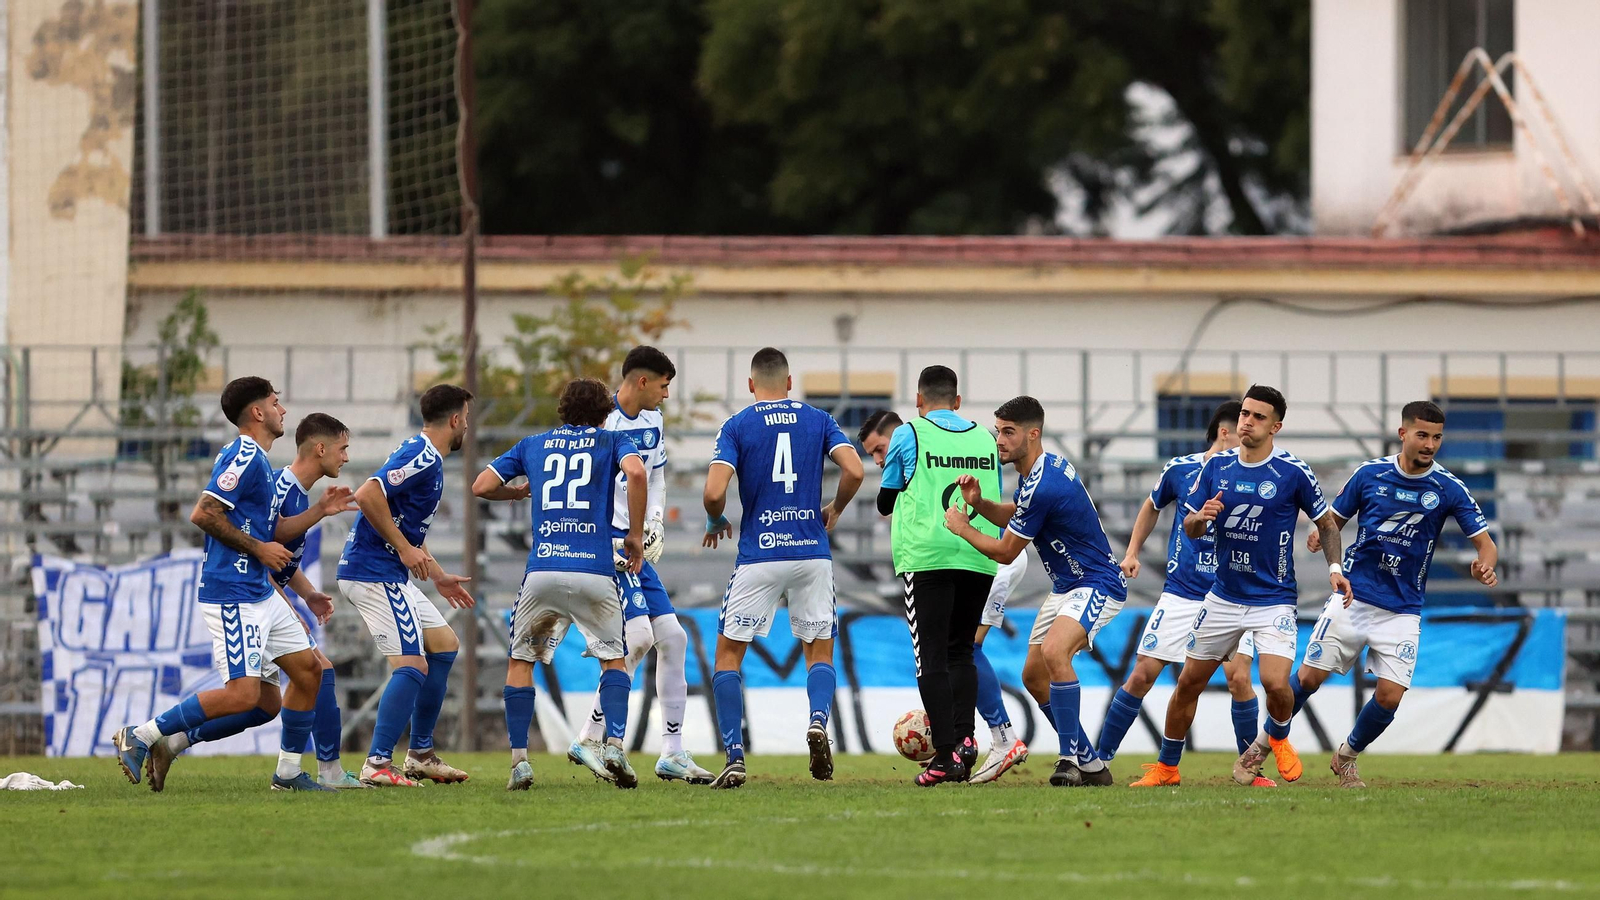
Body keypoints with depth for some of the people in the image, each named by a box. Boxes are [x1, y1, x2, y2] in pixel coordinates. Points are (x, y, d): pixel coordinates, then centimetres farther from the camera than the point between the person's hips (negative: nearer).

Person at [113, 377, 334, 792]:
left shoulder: (253, 458, 18)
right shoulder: (245, 457, -14)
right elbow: (203, 514, -22)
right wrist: (259, 549, -15)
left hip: (261, 592, 10)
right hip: (233, 594, -10)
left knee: (308, 669, 7)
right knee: (243, 694, -15)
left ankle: (288, 773, 12)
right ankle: (141, 736, -10)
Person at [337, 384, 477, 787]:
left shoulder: (425, 458, 17)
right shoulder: (423, 459, -16)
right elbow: (368, 495, -27)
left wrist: (438, 577, 30)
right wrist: (405, 548, -21)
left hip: (391, 574, 11)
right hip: (374, 574, -11)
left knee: (444, 644, 16)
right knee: (412, 665, -14)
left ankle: (420, 754, 19)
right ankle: (377, 764, -16)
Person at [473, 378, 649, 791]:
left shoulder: (533, 444, 19)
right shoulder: (612, 441, 12)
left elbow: (482, 486, 16)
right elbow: (636, 472, -10)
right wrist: (635, 536, -1)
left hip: (542, 572, 1)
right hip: (596, 570, -1)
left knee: (520, 661, 17)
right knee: (613, 659, 16)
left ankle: (519, 759, 4)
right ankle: (614, 744, -6)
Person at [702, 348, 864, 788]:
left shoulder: (736, 426, -1)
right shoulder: (817, 420, 6)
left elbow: (714, 492, -12)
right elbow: (854, 471, -6)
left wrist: (716, 522, 10)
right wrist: (834, 510, 13)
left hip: (758, 555, -2)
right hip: (812, 553, 2)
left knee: (729, 652, 8)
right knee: (819, 651, 15)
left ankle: (734, 757, -3)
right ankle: (818, 719, -16)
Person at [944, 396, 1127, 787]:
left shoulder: (1043, 487, -26)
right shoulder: (1047, 466, 5)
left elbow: (1005, 552, -16)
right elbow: (1015, 515, 22)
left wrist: (962, 528, 0)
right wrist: (979, 503, 1)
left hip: (1097, 585, -11)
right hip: (1067, 587, 11)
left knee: (1054, 651, -33)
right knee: (1034, 675, 12)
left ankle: (1070, 760, -29)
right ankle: (1090, 765, 20)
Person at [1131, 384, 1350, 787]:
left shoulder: (1294, 472, -10)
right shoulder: (1216, 467, 1)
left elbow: (1326, 523, 2)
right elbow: (1189, 527, 7)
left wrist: (1334, 568, -13)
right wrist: (1201, 518, -17)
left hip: (1274, 600, -4)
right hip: (1223, 598, 4)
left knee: (1276, 683, -20)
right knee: (1189, 682, 7)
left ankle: (1279, 739, 13)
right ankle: (1166, 767, 24)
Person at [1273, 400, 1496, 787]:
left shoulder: (1449, 488, -5)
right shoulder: (1370, 473, -2)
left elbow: (1484, 541, -4)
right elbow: (1334, 519, 9)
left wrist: (1484, 566, -27)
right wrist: (1321, 535, -14)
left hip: (1402, 610, 0)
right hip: (1353, 595, 0)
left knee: (1390, 695, -8)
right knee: (1310, 677, -3)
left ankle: (1347, 758, 18)